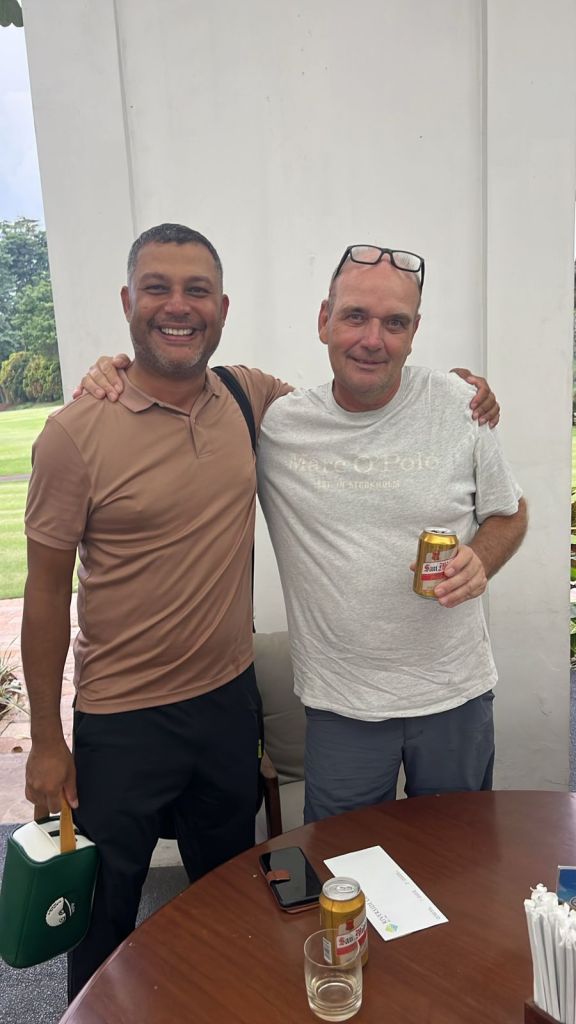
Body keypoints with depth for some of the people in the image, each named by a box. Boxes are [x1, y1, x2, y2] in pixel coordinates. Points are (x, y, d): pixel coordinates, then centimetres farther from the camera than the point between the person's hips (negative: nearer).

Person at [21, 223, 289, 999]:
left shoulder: (251, 398, -5)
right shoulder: (76, 433, -16)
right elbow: (47, 592, -10)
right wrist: (46, 741, -4)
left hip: (231, 696, 4)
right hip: (121, 718, -3)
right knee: (106, 914, 20)